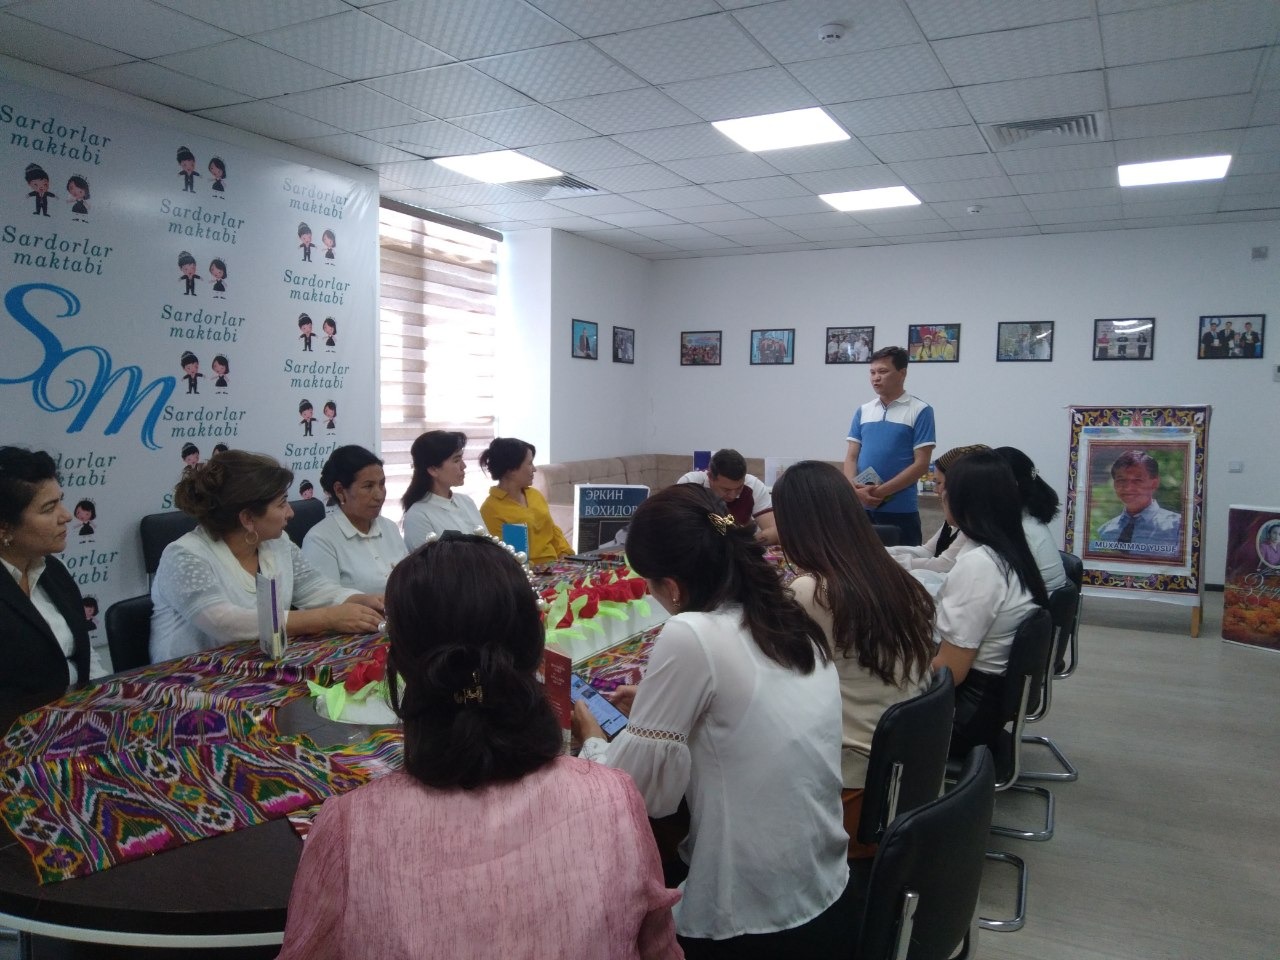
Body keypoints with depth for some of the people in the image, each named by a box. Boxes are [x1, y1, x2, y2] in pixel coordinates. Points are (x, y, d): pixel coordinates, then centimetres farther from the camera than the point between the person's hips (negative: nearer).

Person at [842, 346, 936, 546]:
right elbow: (851, 457, 8)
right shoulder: (863, 411, 11)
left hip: (900, 511, -4)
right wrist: (855, 489, -11)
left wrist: (880, 491, -15)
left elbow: (921, 464, -9)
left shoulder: (920, 411, -3)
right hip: (860, 508, 4)